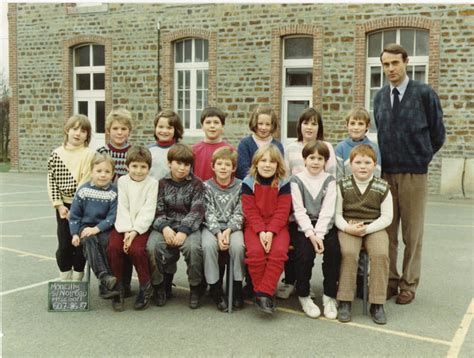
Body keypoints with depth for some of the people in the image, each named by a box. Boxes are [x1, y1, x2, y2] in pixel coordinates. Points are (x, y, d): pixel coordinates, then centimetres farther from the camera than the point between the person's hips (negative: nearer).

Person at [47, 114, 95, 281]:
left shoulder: (89, 154, -9)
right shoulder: (57, 153, 3)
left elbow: (86, 183, -13)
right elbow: (52, 180, 3)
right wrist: (59, 205, -6)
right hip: (63, 207, 3)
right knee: (64, 245, 6)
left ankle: (77, 279, 19)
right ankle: (64, 280, 20)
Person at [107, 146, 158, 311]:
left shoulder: (152, 183, 0)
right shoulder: (122, 181, 6)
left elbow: (147, 212, -7)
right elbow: (122, 208, -1)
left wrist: (135, 231, -17)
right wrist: (127, 231, -13)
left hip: (142, 226, -2)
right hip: (123, 225, 2)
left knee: (136, 248, -27)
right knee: (113, 247, -23)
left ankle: (146, 286, -4)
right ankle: (117, 288, -5)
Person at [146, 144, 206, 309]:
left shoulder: (196, 184, 4)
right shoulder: (162, 184, 9)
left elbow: (197, 211, -6)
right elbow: (158, 210, 2)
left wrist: (183, 231, -20)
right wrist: (164, 228, -19)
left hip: (189, 226, -2)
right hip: (166, 226, 2)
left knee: (193, 247, -33)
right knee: (152, 246, -28)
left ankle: (196, 287, -7)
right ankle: (159, 285, -3)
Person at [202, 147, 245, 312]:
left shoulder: (240, 186, 5)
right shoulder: (207, 186, 4)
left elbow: (239, 213, -1)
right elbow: (209, 213, -4)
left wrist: (228, 230, -17)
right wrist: (218, 233, -19)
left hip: (233, 227, 0)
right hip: (212, 226, 0)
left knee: (238, 245, -31)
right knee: (208, 245, -31)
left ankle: (237, 287, -11)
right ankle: (215, 288, -16)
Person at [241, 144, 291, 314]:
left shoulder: (283, 183, 2)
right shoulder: (248, 182, 1)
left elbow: (282, 212, -4)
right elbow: (250, 211, -4)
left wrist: (271, 232, -18)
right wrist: (261, 231, -18)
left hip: (277, 227, 1)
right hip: (254, 226, 0)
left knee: (278, 251, -28)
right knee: (255, 251, -28)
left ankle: (264, 292, -19)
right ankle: (262, 292, -10)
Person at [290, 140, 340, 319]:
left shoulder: (329, 180, 7)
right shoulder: (296, 180, 3)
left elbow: (327, 210, -4)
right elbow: (299, 211, -5)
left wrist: (319, 234, -16)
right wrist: (311, 234, -16)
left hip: (325, 226, 2)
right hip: (303, 227, -1)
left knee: (333, 250, -24)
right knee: (305, 252, -26)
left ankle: (330, 296, -7)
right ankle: (303, 296, -4)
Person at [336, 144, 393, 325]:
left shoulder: (382, 187, 1)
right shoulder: (342, 185, 2)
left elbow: (387, 217, 0)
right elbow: (337, 214, 2)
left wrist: (367, 228, -13)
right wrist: (348, 227, -17)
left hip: (374, 227, 1)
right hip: (348, 227, 0)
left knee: (380, 254, -27)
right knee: (349, 253, -29)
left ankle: (377, 303, -14)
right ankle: (345, 302, -18)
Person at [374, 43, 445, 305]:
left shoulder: (424, 94, -4)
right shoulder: (379, 98, 8)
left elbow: (438, 134, 3)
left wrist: (420, 158, 9)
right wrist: (384, 161, 11)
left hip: (413, 173, -3)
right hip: (385, 173, 4)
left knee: (412, 232, 5)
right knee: (387, 231, 6)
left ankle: (409, 284, 16)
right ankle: (390, 280, 18)